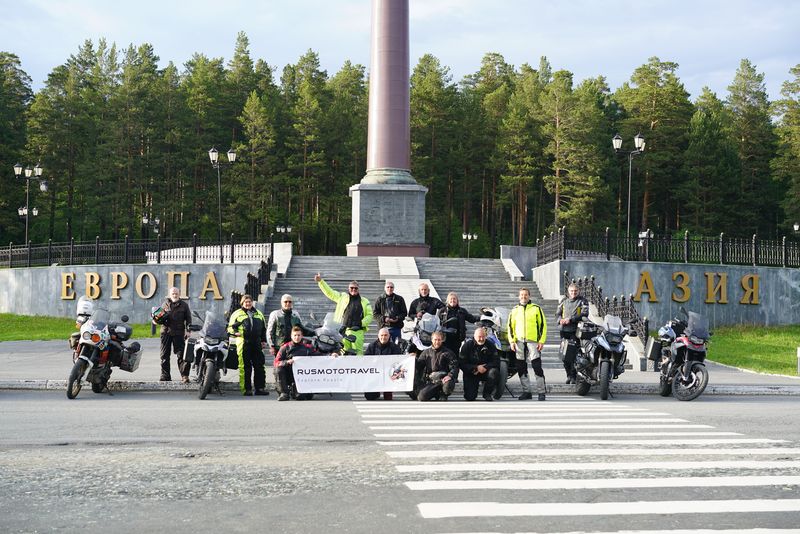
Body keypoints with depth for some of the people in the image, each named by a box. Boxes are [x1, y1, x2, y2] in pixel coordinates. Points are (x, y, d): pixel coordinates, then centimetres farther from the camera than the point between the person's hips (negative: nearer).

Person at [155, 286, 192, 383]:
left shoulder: (184, 305, 8)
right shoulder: (165, 304, 12)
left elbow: (188, 319, 8)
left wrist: (188, 330, -4)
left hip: (179, 333, -2)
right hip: (166, 332, 2)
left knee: (181, 355, -8)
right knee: (164, 356, 5)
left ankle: (184, 376, -7)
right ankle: (165, 375, 14)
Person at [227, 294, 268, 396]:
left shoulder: (259, 314, 21)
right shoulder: (237, 314, 8)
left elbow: (264, 328, 26)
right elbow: (230, 327, 6)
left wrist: (264, 340, 17)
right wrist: (235, 332, -14)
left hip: (257, 343, 4)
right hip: (243, 343, -4)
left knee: (259, 366, 3)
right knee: (245, 367, -4)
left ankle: (260, 388, 8)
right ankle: (246, 389, 0)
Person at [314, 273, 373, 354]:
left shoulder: (364, 301, 15)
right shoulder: (342, 297, 15)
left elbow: (369, 315, 13)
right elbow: (329, 292, 14)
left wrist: (362, 323, -3)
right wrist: (320, 281, 8)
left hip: (357, 331, 0)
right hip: (343, 330, 0)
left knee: (358, 353, -7)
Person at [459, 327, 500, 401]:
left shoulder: (490, 345, -3)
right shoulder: (467, 345, -7)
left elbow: (496, 362, -10)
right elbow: (461, 364, -11)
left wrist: (485, 367, -24)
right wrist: (476, 368, -22)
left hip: (485, 372, 2)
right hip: (471, 374, -2)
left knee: (494, 371, -32)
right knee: (469, 397, -16)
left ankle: (487, 394, -9)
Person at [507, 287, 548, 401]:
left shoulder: (536, 308, 4)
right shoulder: (515, 310, 13)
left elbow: (543, 325, 3)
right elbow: (510, 326, 14)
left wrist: (541, 341, -5)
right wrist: (512, 341, 3)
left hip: (533, 341, -3)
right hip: (519, 342, 4)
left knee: (537, 367, -9)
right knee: (521, 368, 4)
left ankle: (541, 392, -4)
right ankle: (526, 391, 13)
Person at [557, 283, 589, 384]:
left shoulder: (582, 301, 4)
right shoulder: (563, 301, 18)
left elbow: (584, 314, -8)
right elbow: (558, 313, 16)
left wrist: (570, 319, -18)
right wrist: (560, 320, -8)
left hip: (576, 330, -4)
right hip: (564, 329, 4)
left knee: (573, 354, -13)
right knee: (564, 354, 3)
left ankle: (573, 376, -7)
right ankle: (569, 374, 15)